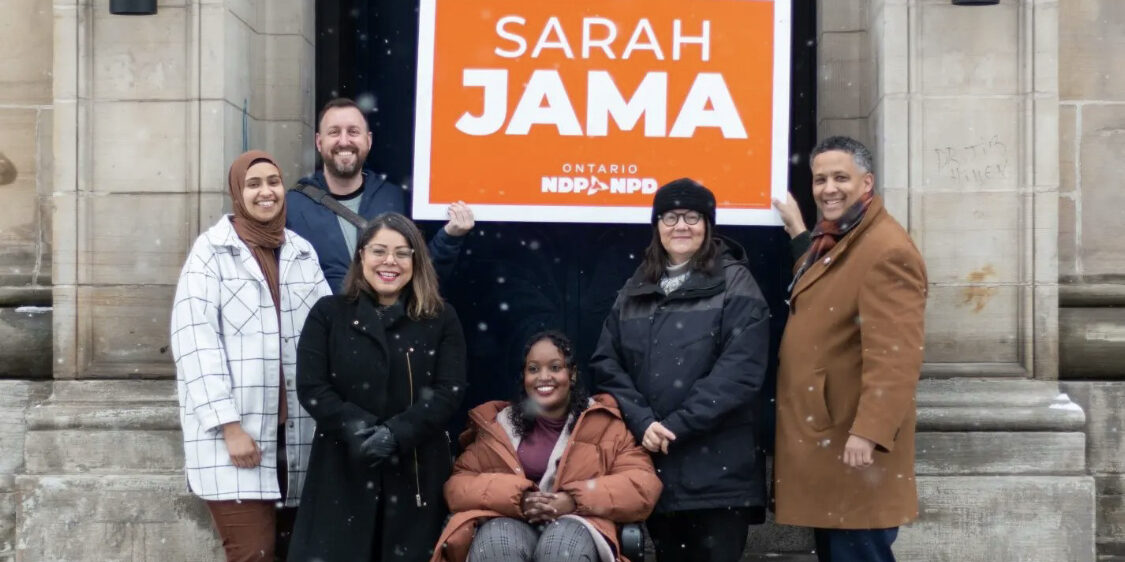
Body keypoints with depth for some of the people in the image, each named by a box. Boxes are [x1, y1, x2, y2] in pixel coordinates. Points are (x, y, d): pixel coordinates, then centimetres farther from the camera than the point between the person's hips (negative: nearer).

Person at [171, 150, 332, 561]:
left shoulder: (303, 252, 14)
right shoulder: (211, 251, -1)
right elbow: (195, 343, -9)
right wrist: (230, 425, -15)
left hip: (295, 431, 5)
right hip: (234, 431, -5)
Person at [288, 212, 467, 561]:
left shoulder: (441, 319, 5)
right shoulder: (328, 313, 6)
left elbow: (449, 390, -4)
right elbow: (311, 388, -2)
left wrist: (395, 434, -17)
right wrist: (355, 428, -18)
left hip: (416, 468, 1)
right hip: (342, 466, 0)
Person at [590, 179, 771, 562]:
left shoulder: (735, 285, -1)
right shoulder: (635, 289, 14)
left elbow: (738, 372, -12)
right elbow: (606, 362, 6)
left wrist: (676, 426, -16)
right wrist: (642, 421, -10)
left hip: (717, 469, -4)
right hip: (652, 463, 4)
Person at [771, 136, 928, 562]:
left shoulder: (887, 251, -19)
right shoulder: (833, 239, 14)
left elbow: (894, 355, -26)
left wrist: (869, 431, -32)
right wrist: (798, 233, 30)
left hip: (853, 440, -10)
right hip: (822, 434, 10)